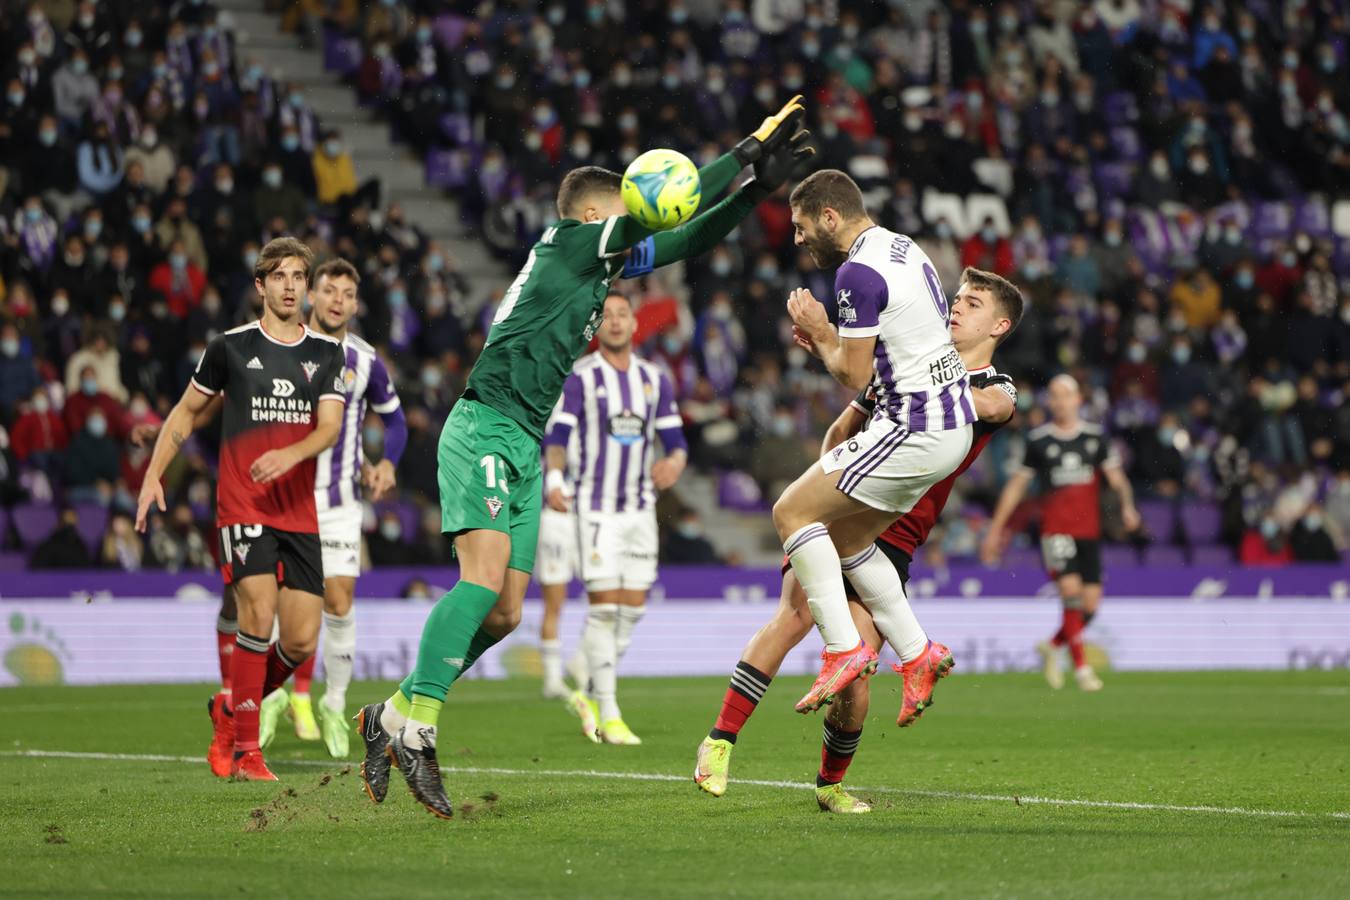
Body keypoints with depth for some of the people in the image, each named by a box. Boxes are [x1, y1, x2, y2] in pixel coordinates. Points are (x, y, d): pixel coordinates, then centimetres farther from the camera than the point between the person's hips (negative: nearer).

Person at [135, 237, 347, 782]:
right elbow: (186, 412, 14)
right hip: (243, 507, -3)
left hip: (300, 512, 3)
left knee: (301, 641, -3)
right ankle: (245, 751, -13)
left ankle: (230, 709, 24)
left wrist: (290, 454, -23)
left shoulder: (327, 353, 8)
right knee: (259, 614, -21)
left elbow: (330, 427, -3)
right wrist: (153, 475, 6)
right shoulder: (231, 347, 3)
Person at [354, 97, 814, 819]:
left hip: (525, 445, 9)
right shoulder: (567, 241, -4)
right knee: (486, 574, -24)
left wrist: (757, 189, 15)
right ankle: (414, 727, -25)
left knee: (504, 612, 3)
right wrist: (747, 154, -2)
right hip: (485, 429, -9)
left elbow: (686, 240, 24)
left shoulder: (603, 263, 19)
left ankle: (392, 718, 10)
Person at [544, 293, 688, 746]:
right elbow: (556, 437, -11)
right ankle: (608, 715, -4)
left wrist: (674, 462, -15)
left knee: (633, 608, 4)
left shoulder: (655, 379, 10)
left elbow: (675, 440, 10)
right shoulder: (579, 378, -4)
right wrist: (555, 480, -30)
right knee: (605, 606, -9)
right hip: (596, 507, -5)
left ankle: (590, 695, 22)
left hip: (640, 508, 5)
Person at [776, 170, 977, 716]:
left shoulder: (858, 272, -16)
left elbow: (854, 375, -15)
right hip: (952, 426, 10)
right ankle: (917, 651, 18)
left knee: (793, 512, -6)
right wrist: (829, 339, 15)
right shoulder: (905, 250, 15)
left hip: (916, 432, -10)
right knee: (846, 539, 18)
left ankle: (843, 648, -10)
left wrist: (819, 332, 2)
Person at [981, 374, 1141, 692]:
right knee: (1071, 589, -21)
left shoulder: (1095, 436, 8)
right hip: (1055, 530, -3)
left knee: (1090, 604, -2)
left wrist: (1127, 504, -13)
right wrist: (996, 529, 9)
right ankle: (1081, 667, -14)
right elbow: (1017, 484, 10)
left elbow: (1114, 475, 8)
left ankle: (1052, 647, 25)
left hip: (1089, 531, 3)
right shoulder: (1038, 439, 3)